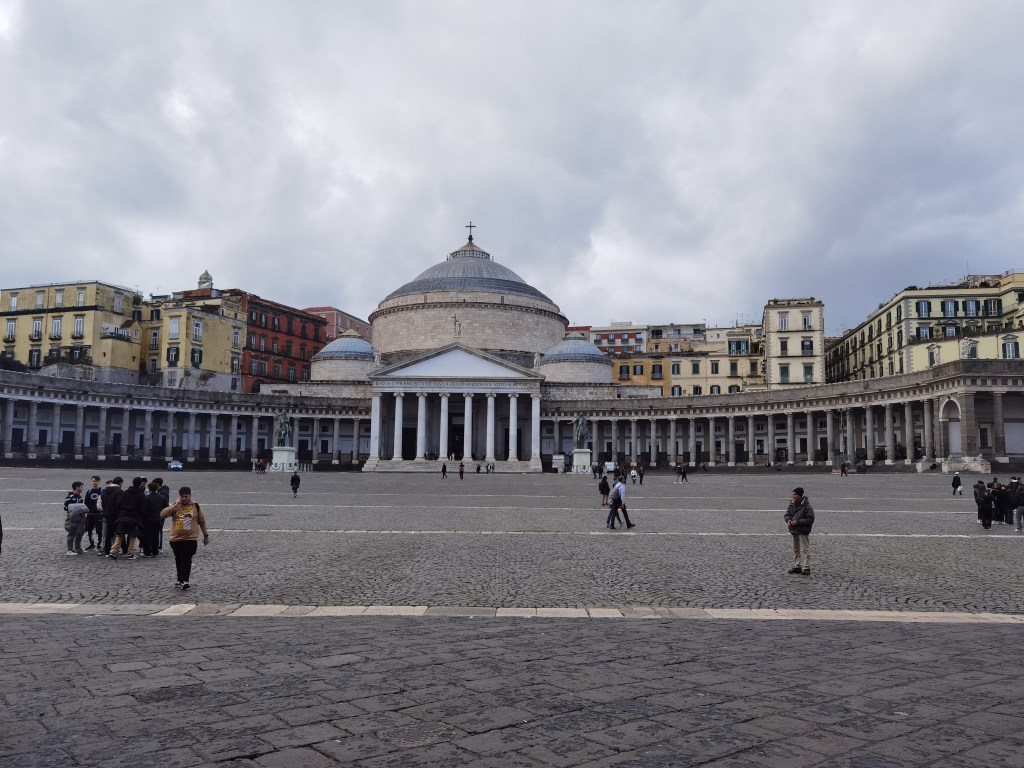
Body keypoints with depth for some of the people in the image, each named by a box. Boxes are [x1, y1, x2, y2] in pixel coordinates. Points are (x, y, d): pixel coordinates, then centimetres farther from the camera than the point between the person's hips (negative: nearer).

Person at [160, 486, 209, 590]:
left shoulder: (196, 506, 0)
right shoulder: (175, 506, 0)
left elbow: (202, 521, 9)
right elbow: (162, 514, -17)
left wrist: (206, 535, 12)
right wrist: (176, 505, -22)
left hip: (190, 539, -3)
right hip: (176, 539, 3)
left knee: (186, 560, -13)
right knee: (178, 560, 13)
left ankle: (185, 581, -18)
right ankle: (180, 580, 27)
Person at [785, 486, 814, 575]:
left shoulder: (807, 507, -15)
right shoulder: (792, 505, 6)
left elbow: (810, 520, -17)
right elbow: (787, 514, 16)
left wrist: (798, 522, -22)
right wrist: (788, 520, -7)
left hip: (803, 532, -7)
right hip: (794, 531, 8)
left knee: (805, 550, -4)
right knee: (796, 550, 15)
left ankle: (806, 568, -1)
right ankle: (797, 566, 23)